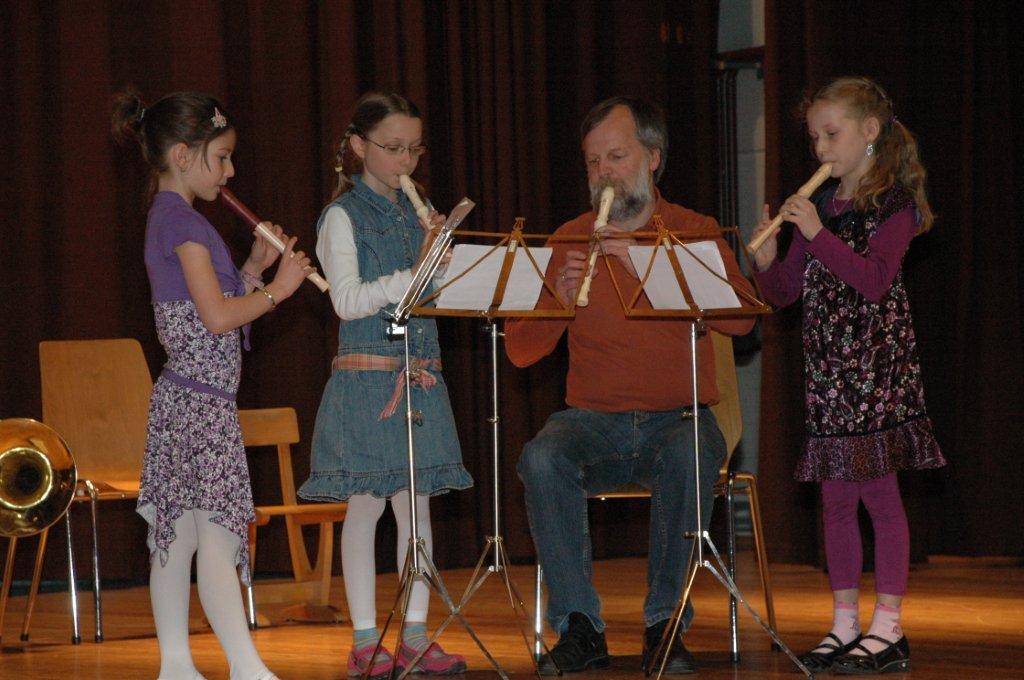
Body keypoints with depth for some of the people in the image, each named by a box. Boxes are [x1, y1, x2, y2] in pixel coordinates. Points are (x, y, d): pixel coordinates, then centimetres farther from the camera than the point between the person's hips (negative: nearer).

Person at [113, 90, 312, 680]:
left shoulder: (170, 219, 17)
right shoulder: (183, 222, -14)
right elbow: (218, 317, -19)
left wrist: (255, 268, 12)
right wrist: (277, 289, -8)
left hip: (182, 399, 10)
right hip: (204, 403, -10)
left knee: (177, 537, 10)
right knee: (219, 536, -13)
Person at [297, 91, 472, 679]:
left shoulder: (418, 214, 13)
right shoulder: (343, 217, -4)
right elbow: (348, 301, -13)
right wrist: (413, 275, -19)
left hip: (421, 374, 6)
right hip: (367, 375, -6)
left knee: (417, 502, 6)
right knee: (366, 504, -3)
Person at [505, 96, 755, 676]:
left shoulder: (694, 233, 5)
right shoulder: (569, 240, 9)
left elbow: (740, 318, -14)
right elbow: (521, 351, 6)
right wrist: (558, 299, -14)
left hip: (679, 418, -2)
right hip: (594, 422, 2)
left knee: (688, 458, -35)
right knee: (543, 457, -30)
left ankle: (665, 624, -21)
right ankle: (580, 628, -21)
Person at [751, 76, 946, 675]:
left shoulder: (892, 204, -6)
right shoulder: (821, 205, 13)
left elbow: (874, 280, -19)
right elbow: (785, 292, 15)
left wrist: (817, 234, -22)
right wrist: (768, 262, -6)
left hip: (877, 365, -7)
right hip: (828, 367, 7)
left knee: (878, 489, -6)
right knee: (836, 495, 8)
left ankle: (888, 628, -2)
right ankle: (845, 624, 15)